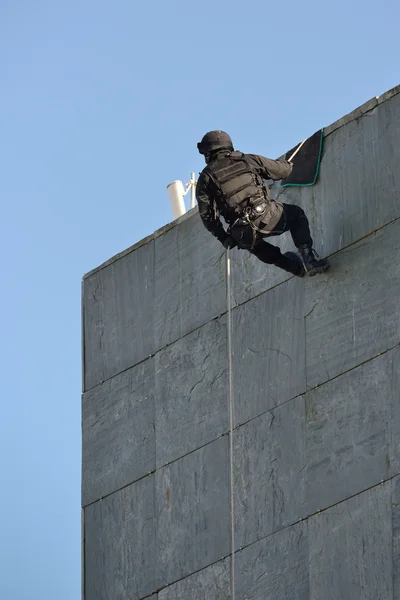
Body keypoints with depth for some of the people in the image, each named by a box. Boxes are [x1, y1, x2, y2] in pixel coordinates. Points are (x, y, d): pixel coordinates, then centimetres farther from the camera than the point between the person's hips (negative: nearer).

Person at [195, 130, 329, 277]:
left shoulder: (205, 178, 7)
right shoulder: (248, 160, 9)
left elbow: (206, 214, 3)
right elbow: (282, 170, 17)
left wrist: (223, 237, 16)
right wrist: (287, 165, 42)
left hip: (242, 234, 1)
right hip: (266, 218, -1)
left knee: (253, 244, 40)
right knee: (296, 214, 29)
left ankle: (294, 266, 33)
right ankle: (308, 258, 9)